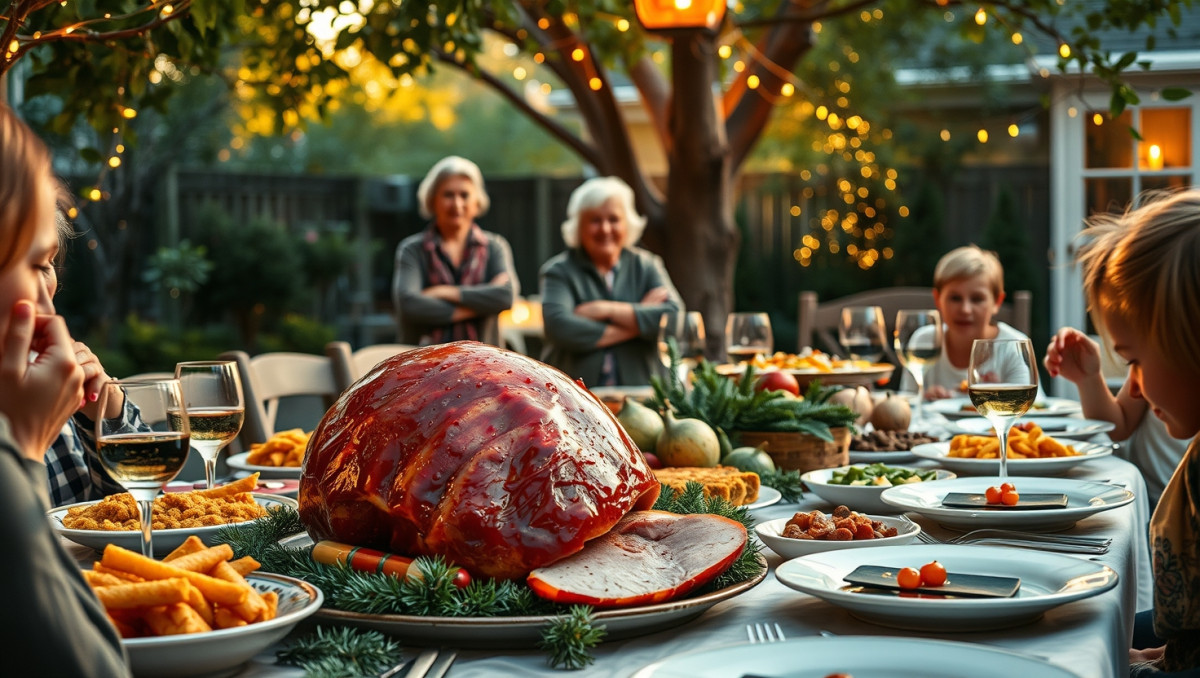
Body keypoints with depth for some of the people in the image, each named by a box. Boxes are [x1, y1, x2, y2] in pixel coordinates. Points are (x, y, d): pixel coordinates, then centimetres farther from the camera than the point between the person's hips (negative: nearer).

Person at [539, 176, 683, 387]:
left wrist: (607, 309, -9)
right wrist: (638, 322, -6)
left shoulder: (646, 266, 13)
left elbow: (674, 317, -4)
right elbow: (559, 327, -14)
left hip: (638, 394, 1)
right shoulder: (559, 270, 5)